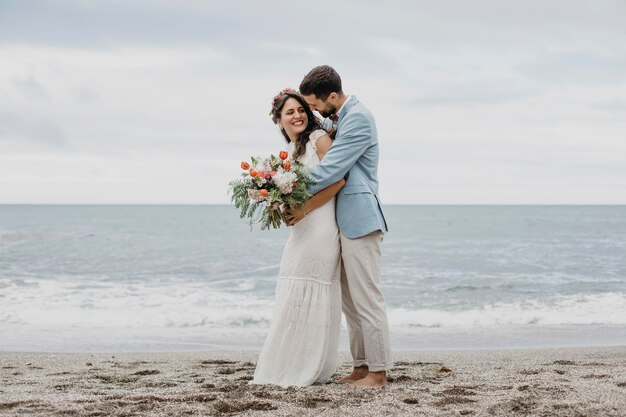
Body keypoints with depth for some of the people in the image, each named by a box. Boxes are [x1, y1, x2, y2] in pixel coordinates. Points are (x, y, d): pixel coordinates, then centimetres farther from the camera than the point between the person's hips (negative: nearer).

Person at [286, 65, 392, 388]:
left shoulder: (358, 118, -14)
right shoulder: (338, 119, 16)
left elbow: (331, 169, -18)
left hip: (359, 218, -10)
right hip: (344, 220, 10)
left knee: (366, 296, -8)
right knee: (350, 298, 12)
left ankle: (378, 372, -3)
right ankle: (362, 365, 18)